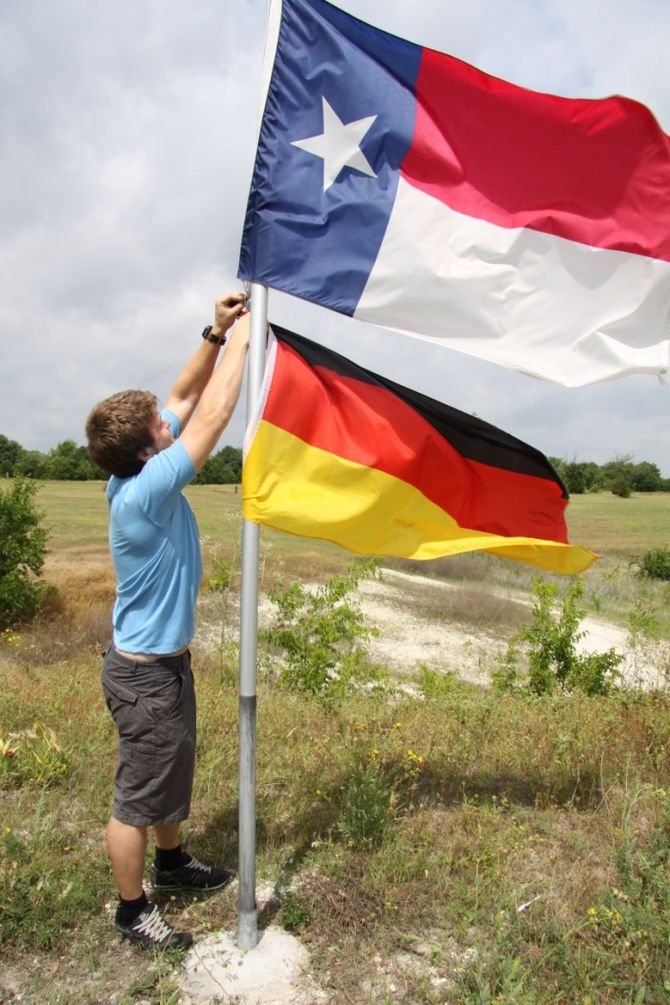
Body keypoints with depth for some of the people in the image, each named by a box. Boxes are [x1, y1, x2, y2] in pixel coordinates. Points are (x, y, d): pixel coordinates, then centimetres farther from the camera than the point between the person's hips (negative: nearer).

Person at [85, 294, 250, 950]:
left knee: (171, 775, 27)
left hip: (165, 664, 9)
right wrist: (238, 343, -19)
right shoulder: (141, 495, -30)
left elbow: (186, 398, 5)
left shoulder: (140, 472, -4)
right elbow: (211, 417, -30)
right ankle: (132, 912, 30)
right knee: (137, 796, 10)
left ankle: (171, 864, 49)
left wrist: (215, 334, -5)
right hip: (145, 675, -9)